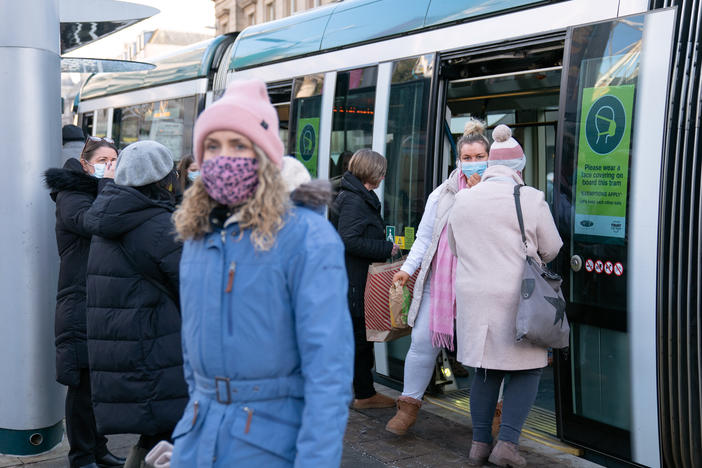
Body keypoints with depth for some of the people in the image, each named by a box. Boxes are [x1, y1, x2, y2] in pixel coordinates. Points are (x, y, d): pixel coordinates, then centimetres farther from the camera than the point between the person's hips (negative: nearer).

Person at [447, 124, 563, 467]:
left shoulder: (462, 200, 6)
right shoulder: (531, 199, -7)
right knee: (527, 369, 7)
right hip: (517, 298, -4)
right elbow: (551, 250, 3)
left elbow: (455, 249, 18)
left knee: (485, 369, 14)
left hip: (473, 297, 4)